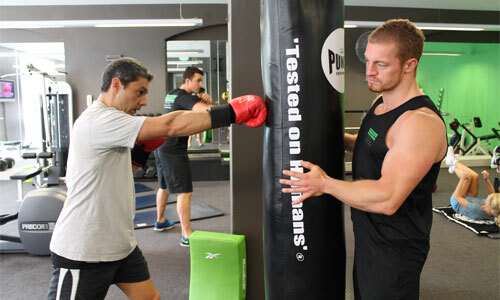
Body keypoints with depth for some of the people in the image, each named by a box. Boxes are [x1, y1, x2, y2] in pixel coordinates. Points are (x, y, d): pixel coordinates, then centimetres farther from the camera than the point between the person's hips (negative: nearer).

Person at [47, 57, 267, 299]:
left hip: (119, 243, 10)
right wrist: (236, 111, -28)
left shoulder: (110, 122, 12)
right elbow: (170, 126, -30)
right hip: (82, 251, -9)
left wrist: (144, 148, 1)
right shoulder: (99, 121, -22)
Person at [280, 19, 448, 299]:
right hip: (368, 236, 9)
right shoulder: (381, 103, 4)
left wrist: (326, 184, -25)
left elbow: (387, 198, -33)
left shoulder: (421, 122, -27)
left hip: (394, 250, -9)